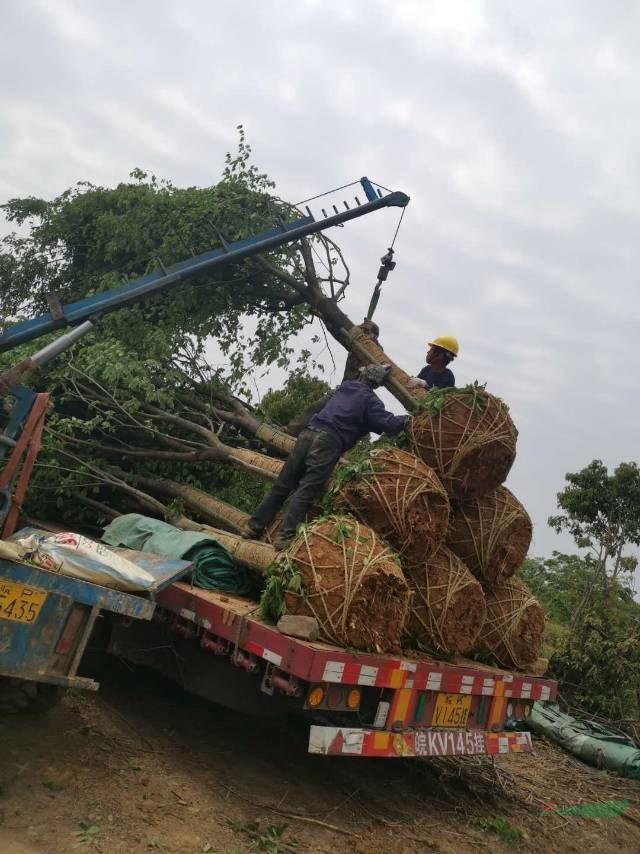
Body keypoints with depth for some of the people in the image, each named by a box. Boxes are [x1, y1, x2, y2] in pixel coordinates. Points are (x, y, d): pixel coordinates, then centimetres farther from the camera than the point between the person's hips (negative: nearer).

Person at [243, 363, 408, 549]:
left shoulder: (343, 387, 24)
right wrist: (406, 419, 17)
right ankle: (285, 536, -16)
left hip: (308, 434, 5)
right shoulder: (369, 399, 7)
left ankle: (254, 527, 10)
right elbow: (388, 423, -1)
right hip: (329, 443, -5)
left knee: (283, 485, 8)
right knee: (306, 492, -8)